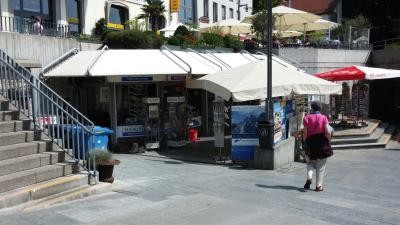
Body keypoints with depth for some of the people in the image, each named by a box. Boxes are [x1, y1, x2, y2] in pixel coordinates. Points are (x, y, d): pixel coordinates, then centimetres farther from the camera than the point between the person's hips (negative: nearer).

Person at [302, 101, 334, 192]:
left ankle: (309, 177, -8)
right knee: (321, 166, 10)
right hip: (322, 143, 0)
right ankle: (319, 186, 11)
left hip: (310, 142, 1)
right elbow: (328, 132, -10)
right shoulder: (324, 118, -4)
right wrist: (328, 141, 4)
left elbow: (305, 132, -4)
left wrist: (305, 142, 8)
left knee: (310, 163, 18)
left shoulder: (307, 118, -2)